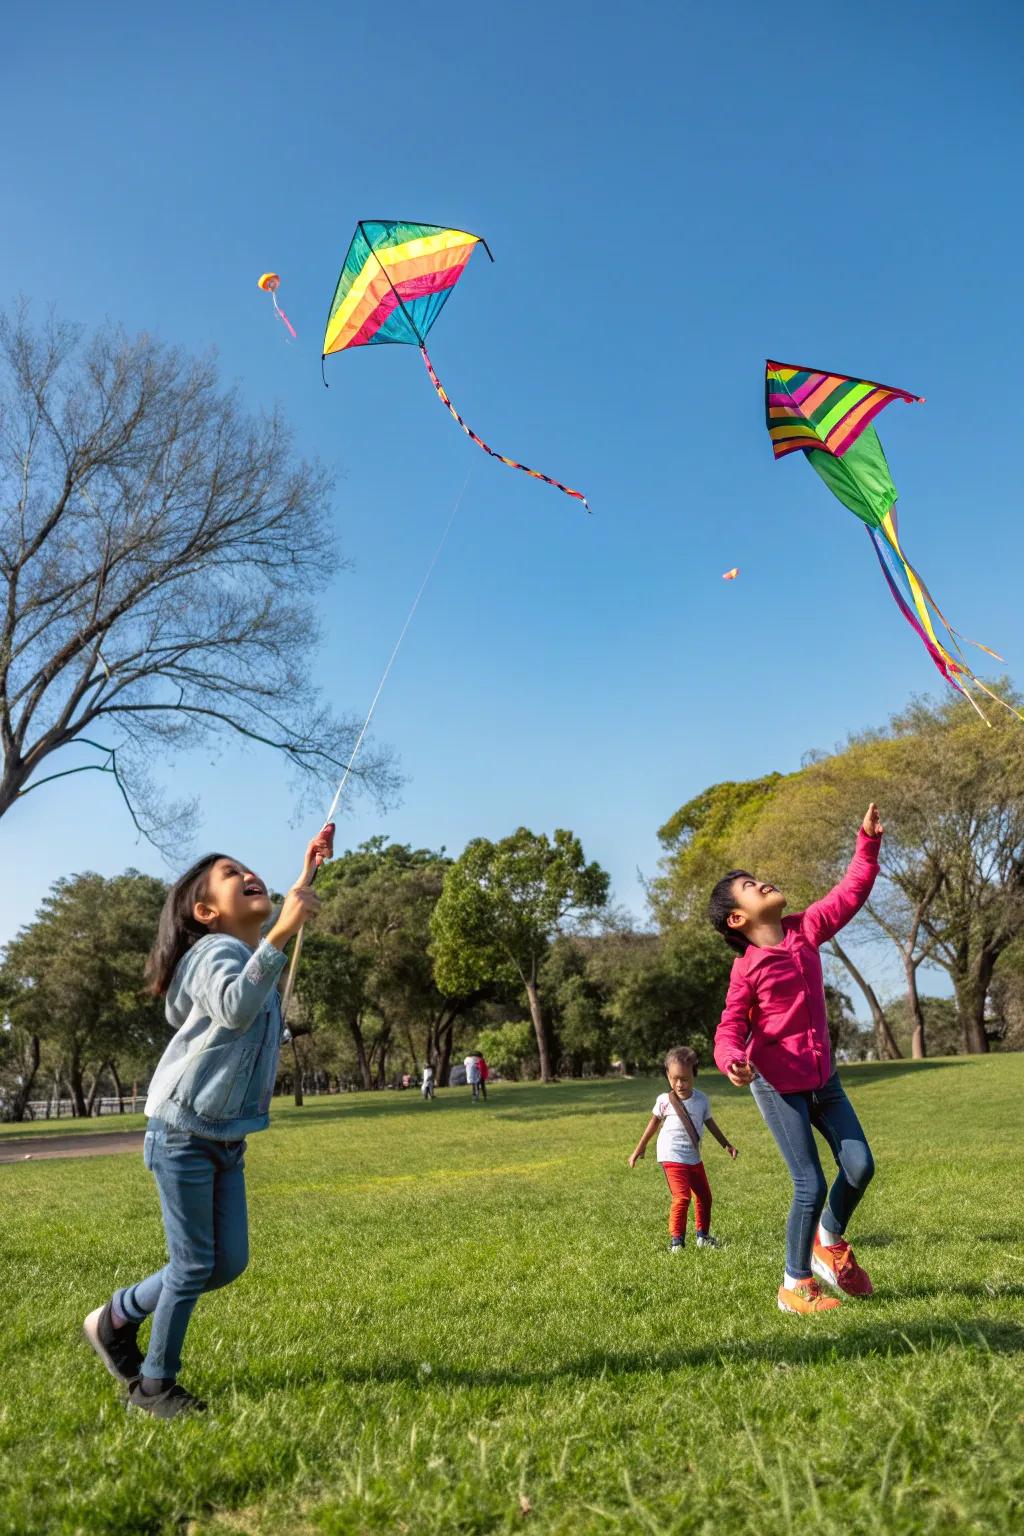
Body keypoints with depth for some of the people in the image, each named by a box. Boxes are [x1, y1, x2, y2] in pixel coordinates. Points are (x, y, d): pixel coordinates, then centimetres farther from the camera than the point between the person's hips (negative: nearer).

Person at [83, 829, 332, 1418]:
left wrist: (310, 873, 31)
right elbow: (236, 1008, -41)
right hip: (183, 1134, -9)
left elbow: (292, 922, 34)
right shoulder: (214, 950, -18)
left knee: (230, 1263, 12)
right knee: (195, 1265, 1)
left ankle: (118, 1317, 33)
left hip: (228, 1141, 9)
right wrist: (280, 934, -49)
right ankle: (153, 1384, 23)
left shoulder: (249, 949, 8)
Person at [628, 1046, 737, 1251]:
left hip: (694, 1158, 5)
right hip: (672, 1157, -5)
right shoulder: (664, 1101, -9)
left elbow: (710, 1124, 15)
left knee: (704, 1196, 13)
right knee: (682, 1197, -16)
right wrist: (640, 1149, 12)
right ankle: (676, 1241, -5)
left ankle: (703, 1235, 30)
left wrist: (726, 1145, 20)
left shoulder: (702, 1100, -1)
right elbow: (654, 1123, 6)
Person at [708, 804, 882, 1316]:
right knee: (811, 1186, -4)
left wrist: (868, 841, 5)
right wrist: (733, 1060, -36)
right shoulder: (747, 968, -13)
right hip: (777, 1083, -6)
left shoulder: (806, 929, 2)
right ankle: (795, 1284, 17)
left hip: (823, 1075, 6)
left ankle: (830, 1242, 31)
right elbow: (731, 1028, -15)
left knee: (860, 1166, 2)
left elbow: (850, 892, 9)